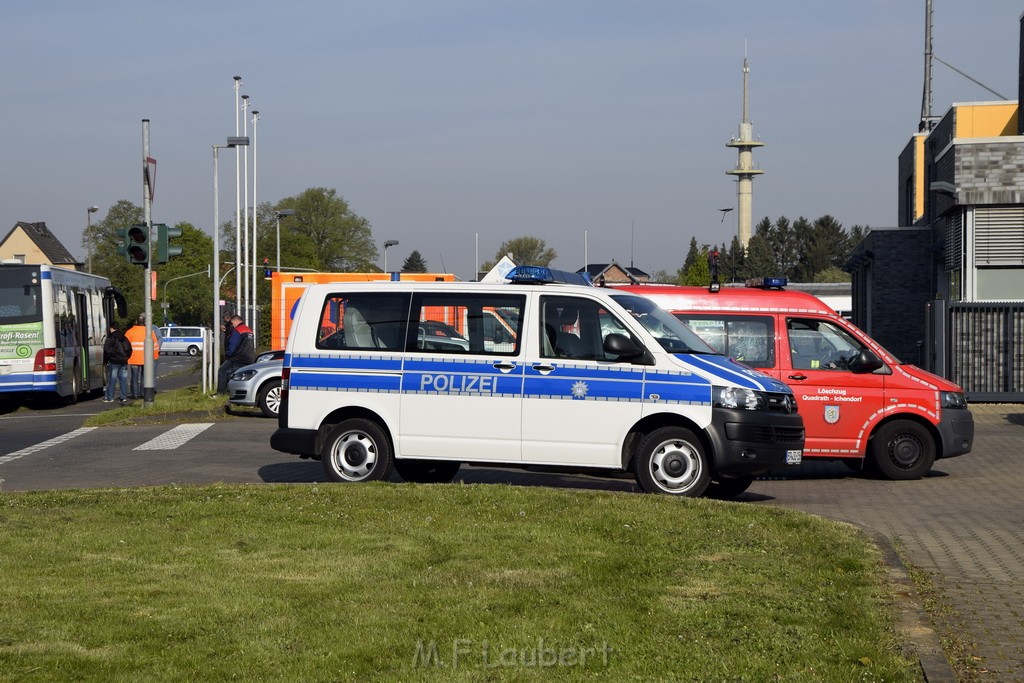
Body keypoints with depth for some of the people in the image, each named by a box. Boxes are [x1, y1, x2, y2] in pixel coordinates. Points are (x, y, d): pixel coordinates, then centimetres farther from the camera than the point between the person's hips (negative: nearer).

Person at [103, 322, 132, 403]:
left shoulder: (111, 338, -8)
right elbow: (129, 349, 17)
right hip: (124, 362, 6)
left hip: (114, 362, -6)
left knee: (112, 379, -2)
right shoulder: (124, 338, 13)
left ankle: (109, 397, 0)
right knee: (123, 379, 7)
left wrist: (105, 360, -3)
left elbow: (107, 350, -14)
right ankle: (124, 397, 7)